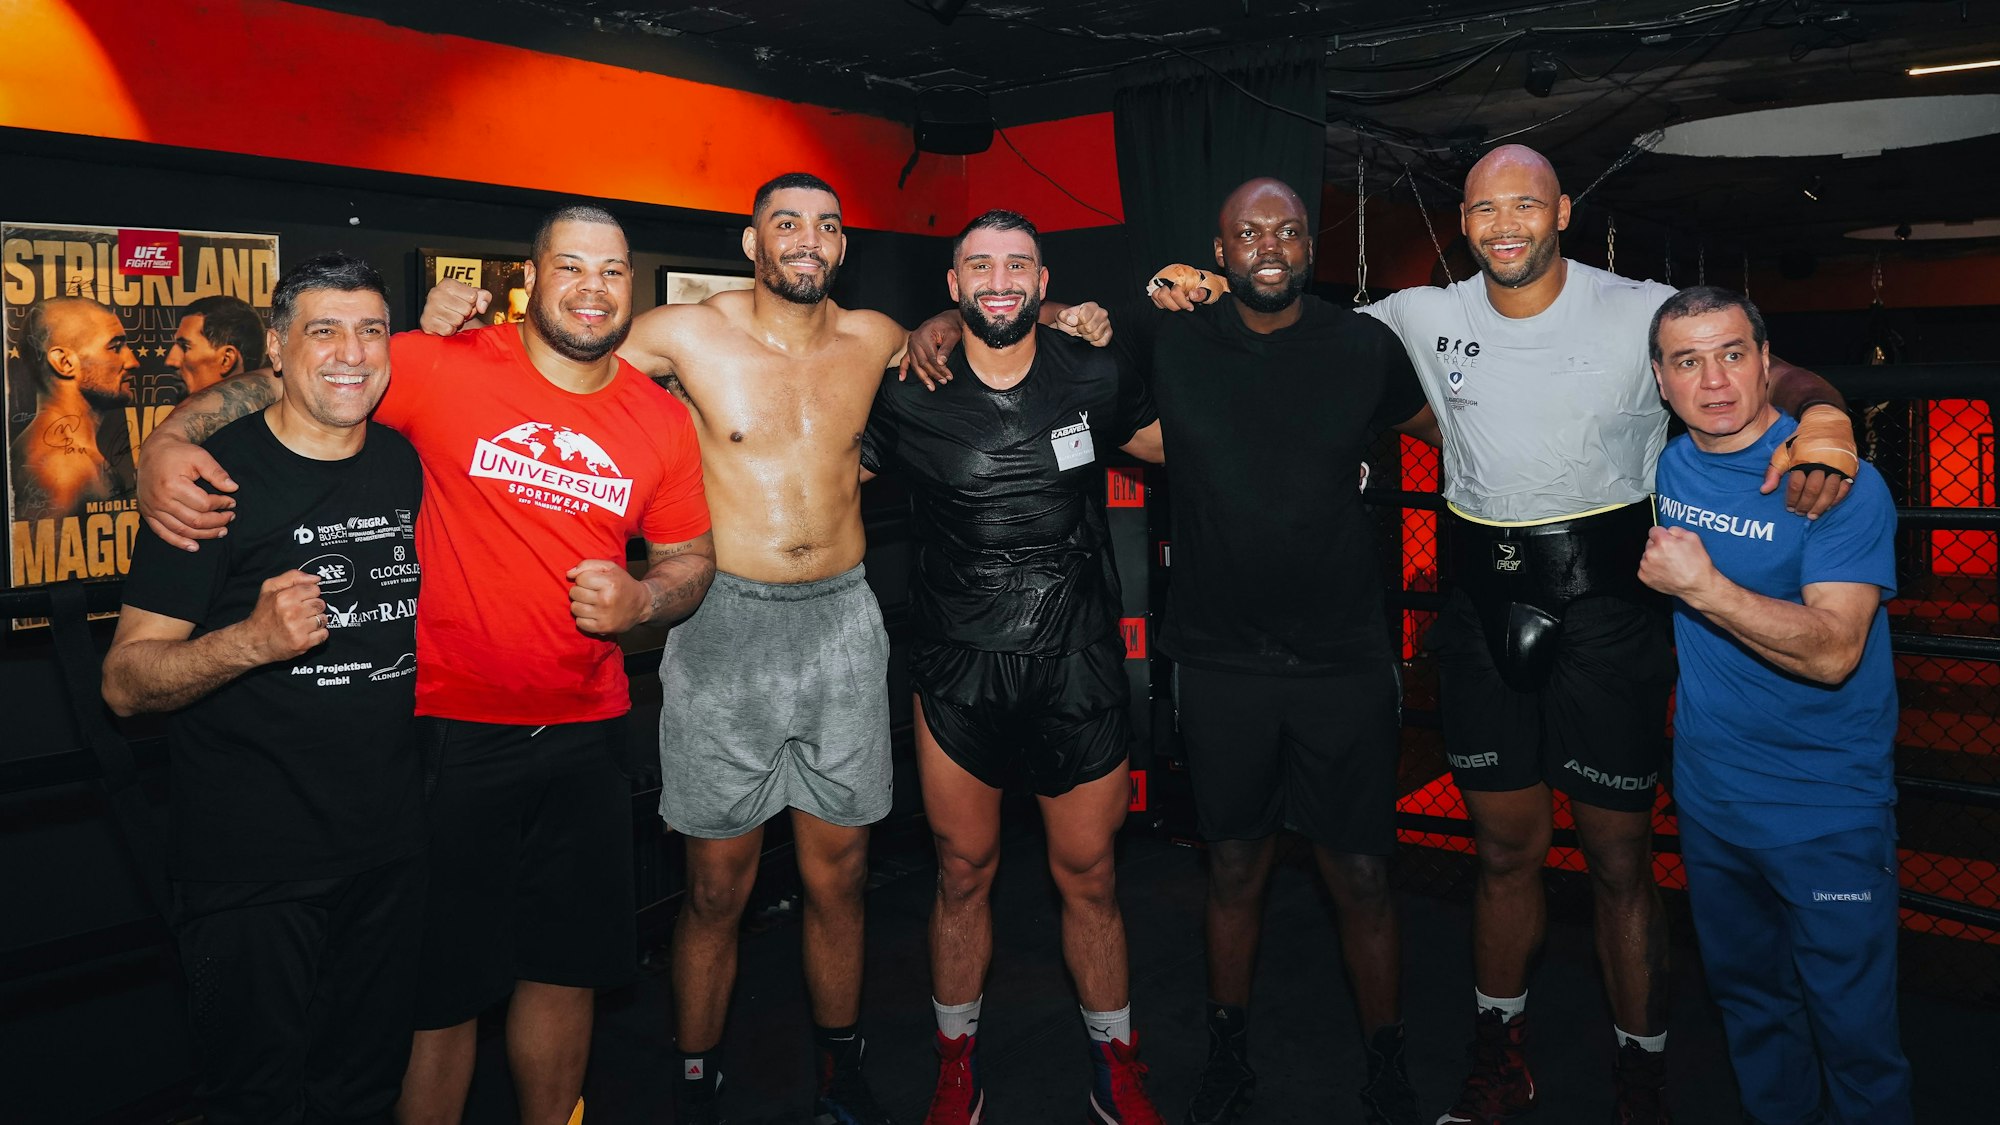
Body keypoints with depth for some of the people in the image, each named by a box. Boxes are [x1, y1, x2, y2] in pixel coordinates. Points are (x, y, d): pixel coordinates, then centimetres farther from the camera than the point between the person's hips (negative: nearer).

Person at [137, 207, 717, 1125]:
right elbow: (284, 377, -3)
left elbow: (691, 558, 12)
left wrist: (641, 601, -8)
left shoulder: (662, 421, 3)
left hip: (586, 733, 4)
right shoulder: (445, 370, -8)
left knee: (566, 967, 18)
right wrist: (170, 437, -18)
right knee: (442, 988, 7)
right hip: (453, 730, -4)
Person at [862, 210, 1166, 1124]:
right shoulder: (909, 398, -3)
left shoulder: (1093, 381, 1)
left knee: (1089, 881, 11)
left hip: (1079, 672, 1)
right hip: (958, 673, 0)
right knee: (964, 877, 12)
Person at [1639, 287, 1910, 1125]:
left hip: (1828, 813, -5)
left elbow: (1831, 652, -27)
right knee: (1748, 1007, 22)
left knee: (1852, 1032, 4)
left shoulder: (1841, 484, -17)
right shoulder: (1666, 466, 0)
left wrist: (1703, 588, -32)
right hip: (1708, 797, 5)